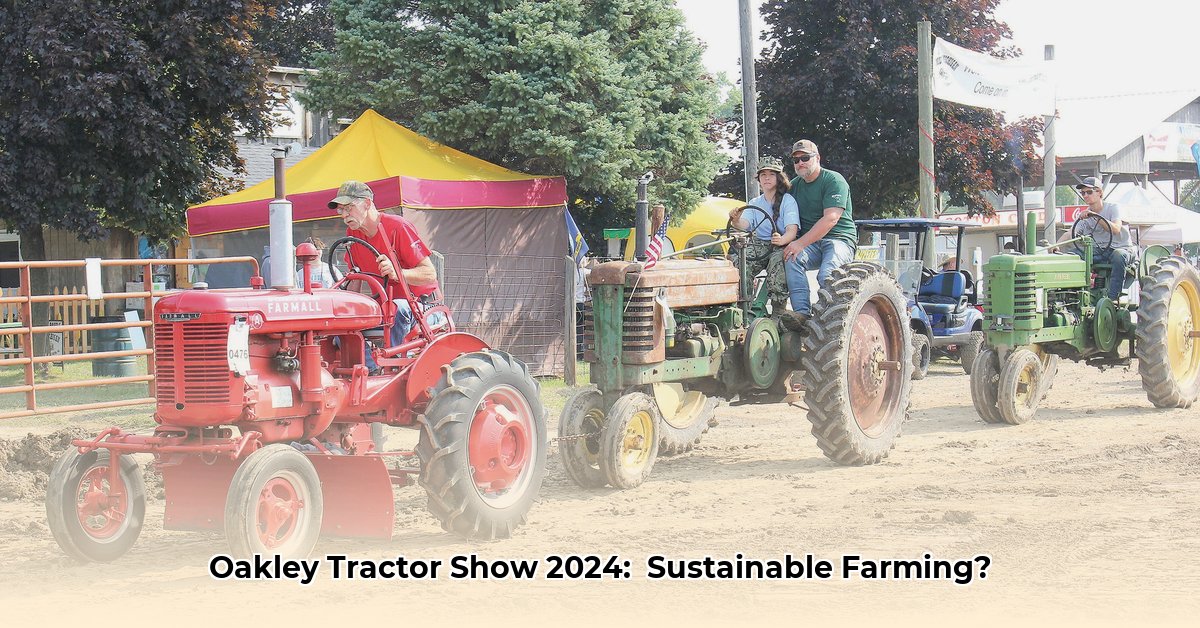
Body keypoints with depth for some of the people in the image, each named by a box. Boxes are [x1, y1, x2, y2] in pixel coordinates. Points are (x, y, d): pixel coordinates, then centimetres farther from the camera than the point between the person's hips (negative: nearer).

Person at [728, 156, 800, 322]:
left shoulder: (787, 200, 1)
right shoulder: (755, 203, 17)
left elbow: (792, 229, -13)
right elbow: (745, 224, 0)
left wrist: (782, 240, -36)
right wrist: (735, 220, -26)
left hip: (782, 244, -4)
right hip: (759, 243, 4)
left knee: (778, 259, -39)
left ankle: (778, 308, -33)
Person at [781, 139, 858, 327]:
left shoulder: (834, 181, -6)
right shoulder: (794, 185, 17)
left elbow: (830, 219, -18)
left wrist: (801, 243, -24)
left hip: (839, 239, -5)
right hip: (810, 243, 5)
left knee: (826, 275, -33)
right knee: (792, 260, -27)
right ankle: (802, 312, -34)